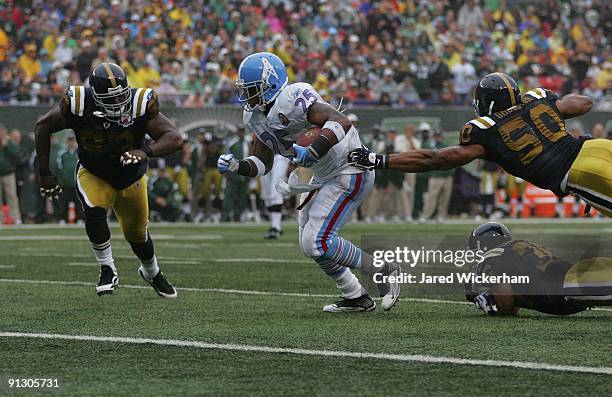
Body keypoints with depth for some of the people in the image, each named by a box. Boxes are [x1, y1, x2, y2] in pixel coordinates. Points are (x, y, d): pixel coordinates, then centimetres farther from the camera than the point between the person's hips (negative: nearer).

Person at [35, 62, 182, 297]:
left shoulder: (141, 105, -30)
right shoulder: (78, 104, -29)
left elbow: (173, 138, -34)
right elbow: (43, 127, -12)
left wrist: (146, 152, -54)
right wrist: (44, 173, -12)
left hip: (130, 178, 1)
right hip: (92, 175, -1)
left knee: (137, 233, 15)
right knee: (94, 212, -30)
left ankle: (152, 272, 45)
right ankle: (108, 271, -13)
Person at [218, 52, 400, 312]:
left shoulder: (293, 99, -27)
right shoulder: (254, 116, 3)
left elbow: (341, 123, -37)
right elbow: (263, 164, 11)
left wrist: (311, 152, -45)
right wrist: (236, 166, -7)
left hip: (350, 174, -10)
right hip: (324, 177, 10)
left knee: (316, 242, -15)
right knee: (311, 244, 14)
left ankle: (383, 270, 1)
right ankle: (356, 298, 26)